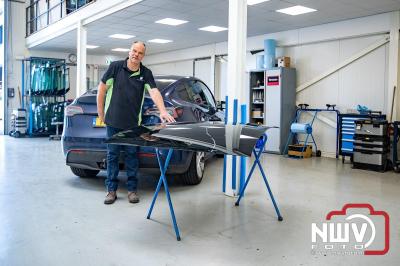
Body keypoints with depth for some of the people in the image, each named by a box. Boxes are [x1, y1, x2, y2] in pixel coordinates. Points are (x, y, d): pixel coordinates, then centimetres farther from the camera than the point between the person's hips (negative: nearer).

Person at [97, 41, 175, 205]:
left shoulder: (146, 73, 1)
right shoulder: (116, 67, -2)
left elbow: (154, 92, -13)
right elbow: (102, 88, 2)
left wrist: (163, 111, -29)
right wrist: (101, 112, 2)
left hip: (133, 123, 1)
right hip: (113, 121, -1)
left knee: (132, 155, 8)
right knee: (112, 155, 6)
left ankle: (132, 189, 19)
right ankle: (111, 190, 17)